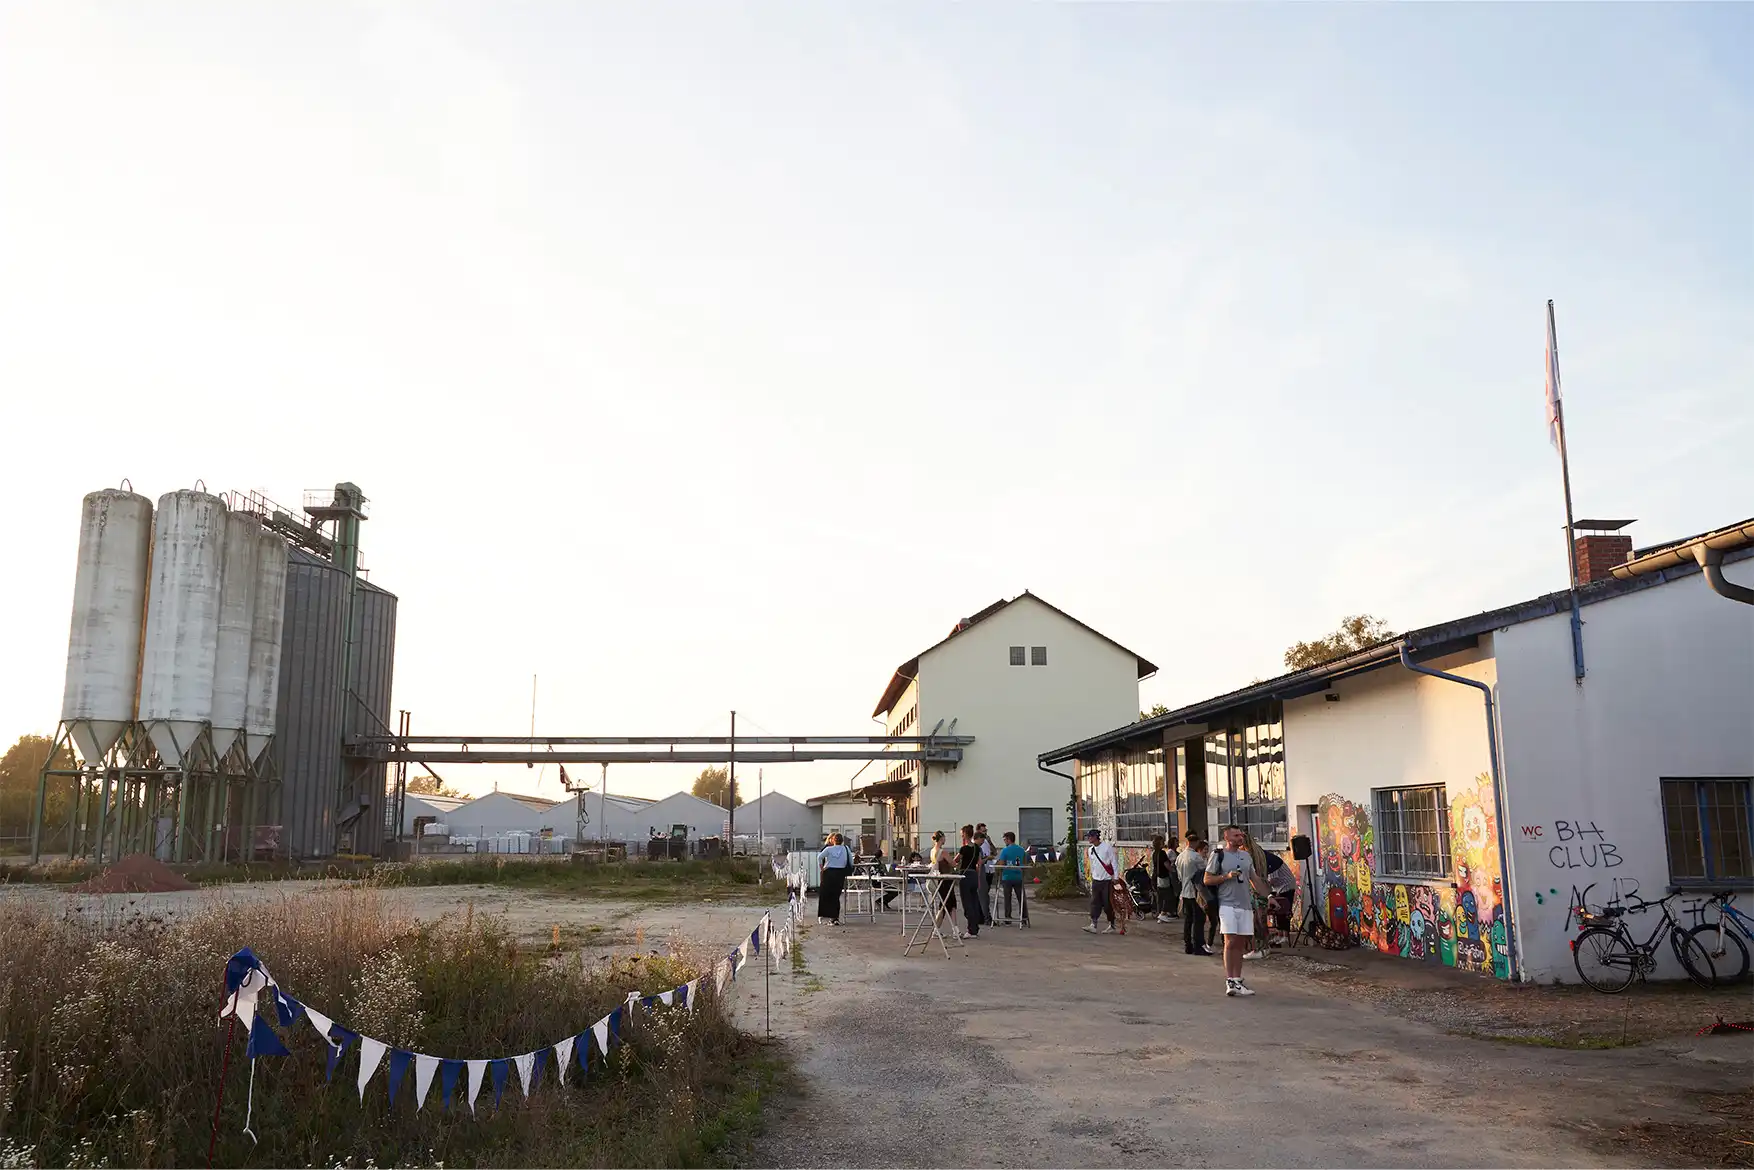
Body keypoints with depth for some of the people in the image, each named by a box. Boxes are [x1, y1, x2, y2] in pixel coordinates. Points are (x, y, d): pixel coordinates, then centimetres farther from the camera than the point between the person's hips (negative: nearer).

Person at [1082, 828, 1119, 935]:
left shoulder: (1107, 847, -9)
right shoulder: (1090, 850, 9)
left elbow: (1114, 862, -8)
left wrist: (1115, 877, -12)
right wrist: (1092, 878, 18)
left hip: (1107, 880, -6)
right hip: (1096, 880, 6)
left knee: (1108, 904, 0)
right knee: (1095, 903, -1)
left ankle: (1111, 926, 11)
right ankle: (1093, 925, -4)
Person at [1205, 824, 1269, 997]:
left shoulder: (1246, 856, 16)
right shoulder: (1218, 855, -1)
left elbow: (1255, 879, 21)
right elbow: (1207, 879, -2)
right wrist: (1226, 876, -14)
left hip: (1245, 905, 5)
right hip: (1227, 904, -5)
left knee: (1240, 944, 7)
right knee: (1230, 942, -12)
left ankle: (1237, 980, 13)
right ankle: (1229, 981, -10)